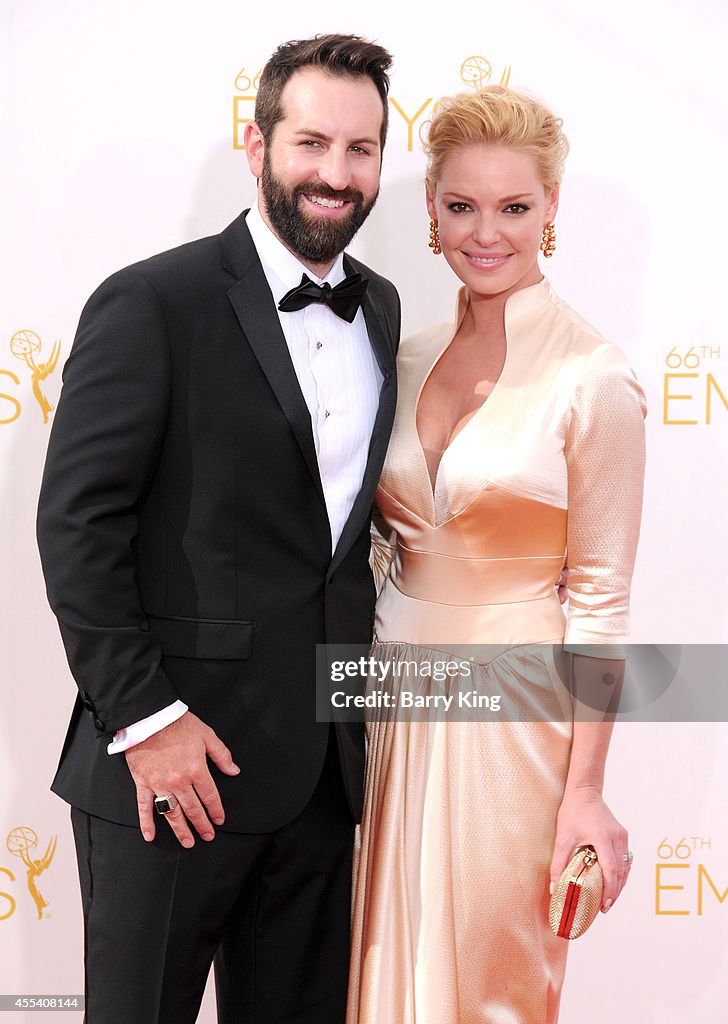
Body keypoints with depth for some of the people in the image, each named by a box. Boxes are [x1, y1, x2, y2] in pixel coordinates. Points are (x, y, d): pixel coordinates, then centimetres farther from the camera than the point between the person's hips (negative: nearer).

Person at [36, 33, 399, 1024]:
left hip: (325, 769, 6)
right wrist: (146, 716, -16)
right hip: (169, 763, -5)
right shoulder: (152, 303, -10)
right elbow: (76, 523, -13)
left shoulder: (381, 308, 10)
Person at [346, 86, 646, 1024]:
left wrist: (585, 791, -12)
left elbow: (599, 598, -11)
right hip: (394, 695, 5)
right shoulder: (411, 359, 5)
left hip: (511, 709, -5)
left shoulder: (594, 379, -11)